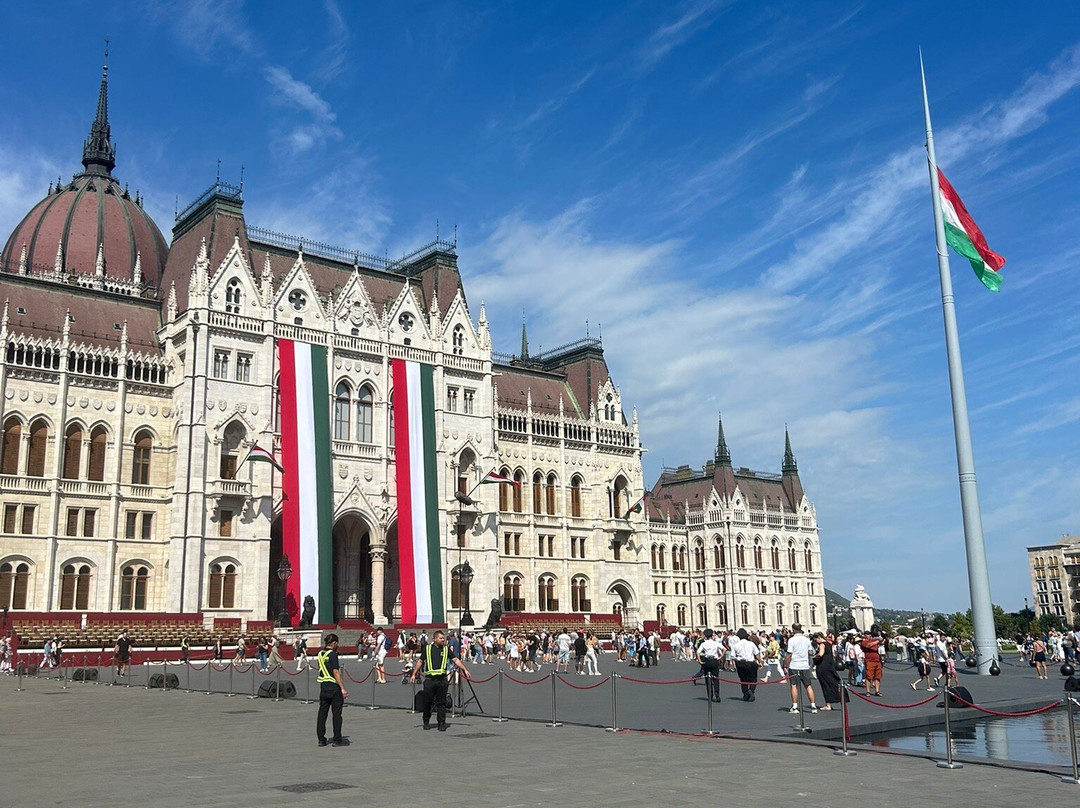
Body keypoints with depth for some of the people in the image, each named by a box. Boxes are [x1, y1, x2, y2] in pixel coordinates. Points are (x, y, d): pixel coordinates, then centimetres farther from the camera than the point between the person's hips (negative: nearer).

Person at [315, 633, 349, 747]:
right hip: (334, 688, -7)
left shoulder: (320, 654, 9)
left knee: (322, 713, 10)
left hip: (323, 687, 7)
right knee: (337, 714, 2)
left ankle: (321, 739, 12)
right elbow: (336, 672, -18)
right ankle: (337, 740, 6)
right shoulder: (332, 654, -13)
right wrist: (343, 688, -19)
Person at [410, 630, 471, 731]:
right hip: (429, 679, -1)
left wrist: (465, 670, -2)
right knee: (427, 702, 6)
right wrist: (414, 674, 10)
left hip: (442, 680, 1)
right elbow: (420, 661, 13)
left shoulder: (446, 649, 8)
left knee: (441, 702, 2)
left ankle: (441, 723, 8)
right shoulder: (427, 648, 5)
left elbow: (456, 660, 7)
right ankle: (426, 722, 23)